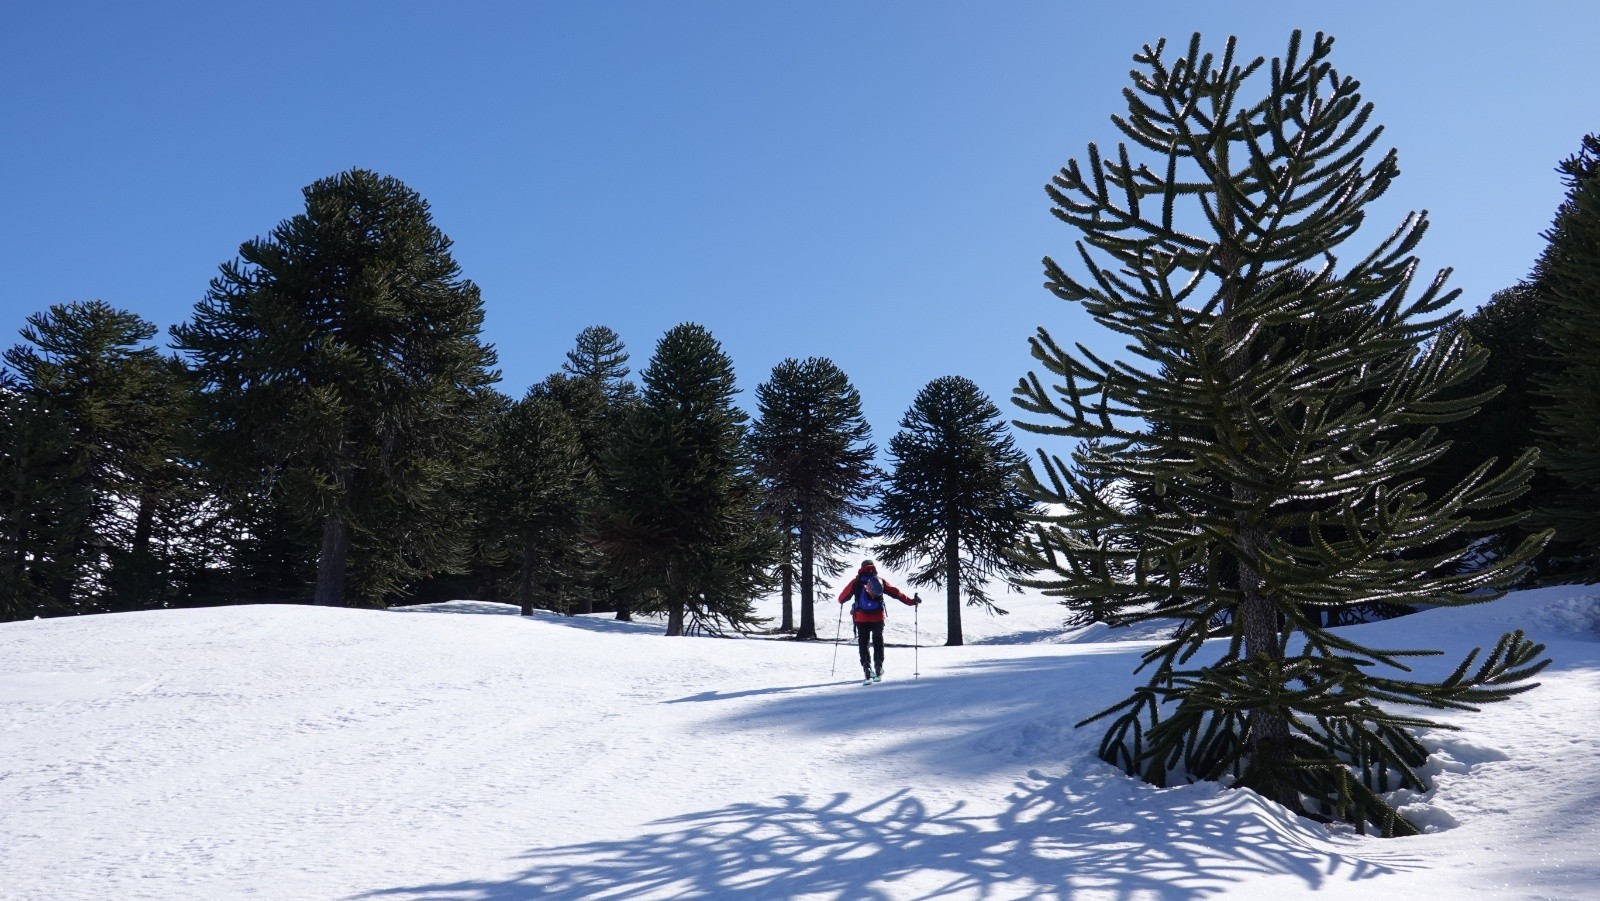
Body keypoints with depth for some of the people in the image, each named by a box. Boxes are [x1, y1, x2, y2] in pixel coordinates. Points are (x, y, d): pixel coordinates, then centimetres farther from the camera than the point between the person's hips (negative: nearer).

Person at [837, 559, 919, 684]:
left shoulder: (856, 582, 3)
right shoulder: (880, 581, 4)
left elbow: (843, 596, 10)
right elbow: (896, 593, 1)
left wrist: (840, 600, 34)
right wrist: (911, 601, 5)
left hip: (861, 618, -1)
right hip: (877, 617, 1)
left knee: (863, 643, 8)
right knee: (878, 642, 18)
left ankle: (867, 670, -5)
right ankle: (878, 670, 15)